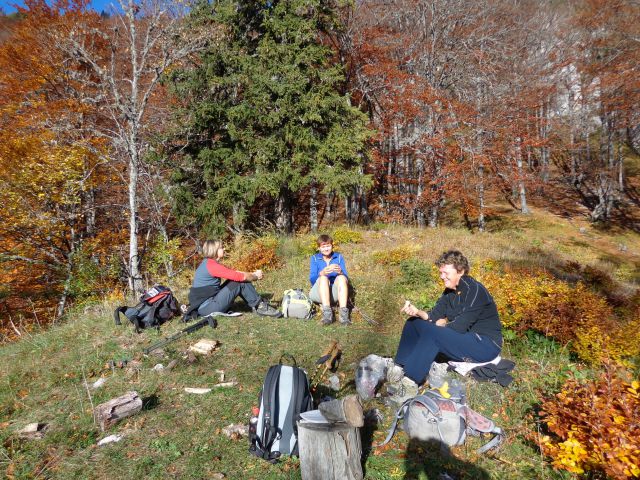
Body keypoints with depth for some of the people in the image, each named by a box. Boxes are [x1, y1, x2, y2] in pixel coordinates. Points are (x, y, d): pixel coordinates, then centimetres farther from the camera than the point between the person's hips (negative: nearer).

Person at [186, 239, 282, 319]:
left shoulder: (209, 263, 12)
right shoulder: (211, 265, -18)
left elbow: (234, 273, 15)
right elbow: (239, 276, -18)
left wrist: (253, 274, 5)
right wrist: (255, 276, -1)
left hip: (208, 302, 9)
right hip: (206, 308, -9)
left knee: (238, 279, 7)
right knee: (240, 282, -11)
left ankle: (259, 304, 7)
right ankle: (260, 307, 0)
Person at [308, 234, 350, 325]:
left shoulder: (339, 257, 6)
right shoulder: (315, 258, 4)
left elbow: (346, 279, -5)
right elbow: (312, 280, -10)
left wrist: (340, 272, -29)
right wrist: (322, 273, -32)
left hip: (334, 293, 1)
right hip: (318, 293, -1)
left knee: (341, 278, -26)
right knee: (323, 278, -29)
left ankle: (343, 313, -41)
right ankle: (327, 312, -44)